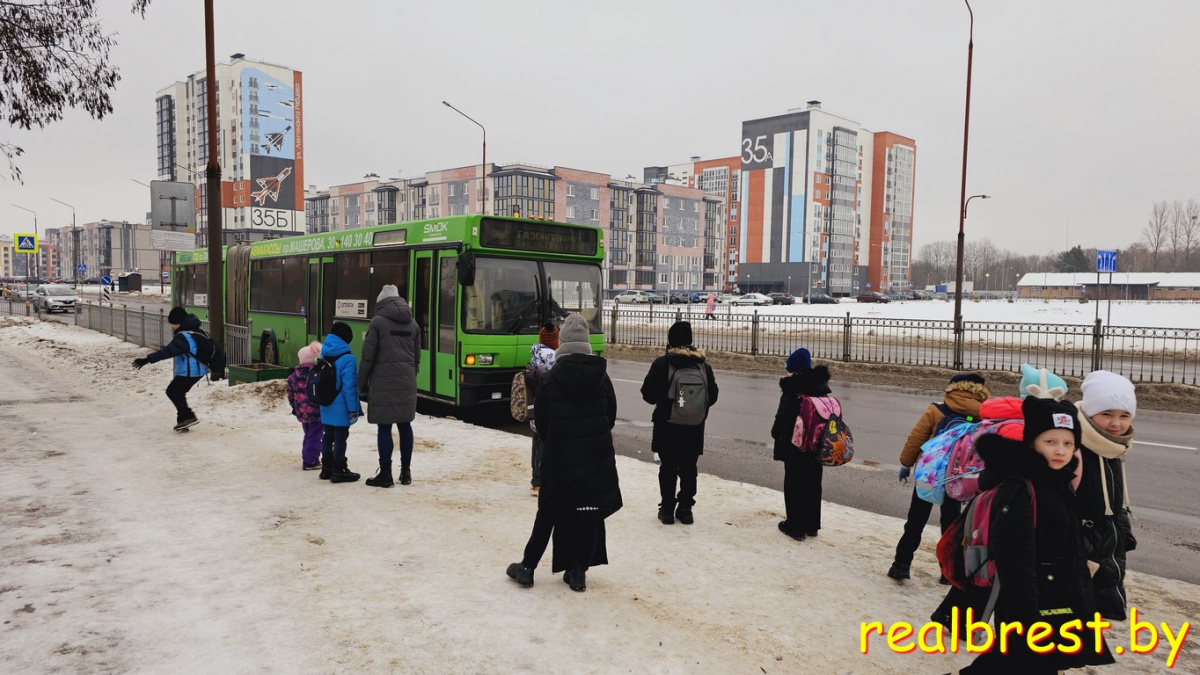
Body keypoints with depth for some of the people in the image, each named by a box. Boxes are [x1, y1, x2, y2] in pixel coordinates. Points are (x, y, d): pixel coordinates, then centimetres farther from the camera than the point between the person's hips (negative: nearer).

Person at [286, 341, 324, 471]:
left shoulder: (294, 375, 1)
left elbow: (290, 394, 8)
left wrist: (295, 407, 21)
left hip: (302, 412, 6)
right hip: (317, 411, -5)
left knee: (308, 436, 20)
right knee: (314, 437, 1)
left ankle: (306, 459, 27)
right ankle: (311, 461, 2)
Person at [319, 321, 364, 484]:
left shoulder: (324, 354, 6)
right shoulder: (347, 358, -18)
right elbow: (349, 386, -20)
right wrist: (353, 409, -15)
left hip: (326, 406, 8)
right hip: (340, 407, -7)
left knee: (328, 437, 16)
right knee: (340, 438, 1)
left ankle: (327, 468, 25)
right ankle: (338, 471, 7)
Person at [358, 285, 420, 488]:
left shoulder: (378, 321, -3)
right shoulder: (413, 324, 13)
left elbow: (368, 357, -5)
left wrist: (362, 386, 1)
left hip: (383, 382, -5)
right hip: (406, 383, 5)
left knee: (384, 427, -1)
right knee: (405, 425, 11)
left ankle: (385, 475, 2)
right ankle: (406, 472, 16)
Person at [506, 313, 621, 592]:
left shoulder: (550, 379, -8)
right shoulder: (601, 376, -3)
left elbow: (541, 421, -2)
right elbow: (611, 415, 4)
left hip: (559, 458, -1)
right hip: (598, 457, 1)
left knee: (548, 513, 13)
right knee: (589, 513, 10)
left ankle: (527, 567, 21)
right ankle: (578, 573, 15)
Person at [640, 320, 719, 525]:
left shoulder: (662, 363, -12)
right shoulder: (703, 364, -2)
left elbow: (648, 394, -9)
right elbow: (712, 396, 4)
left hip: (667, 426, -2)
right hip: (694, 428, 3)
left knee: (668, 468, 9)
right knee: (688, 468, 13)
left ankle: (667, 508, 13)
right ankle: (685, 508, 18)